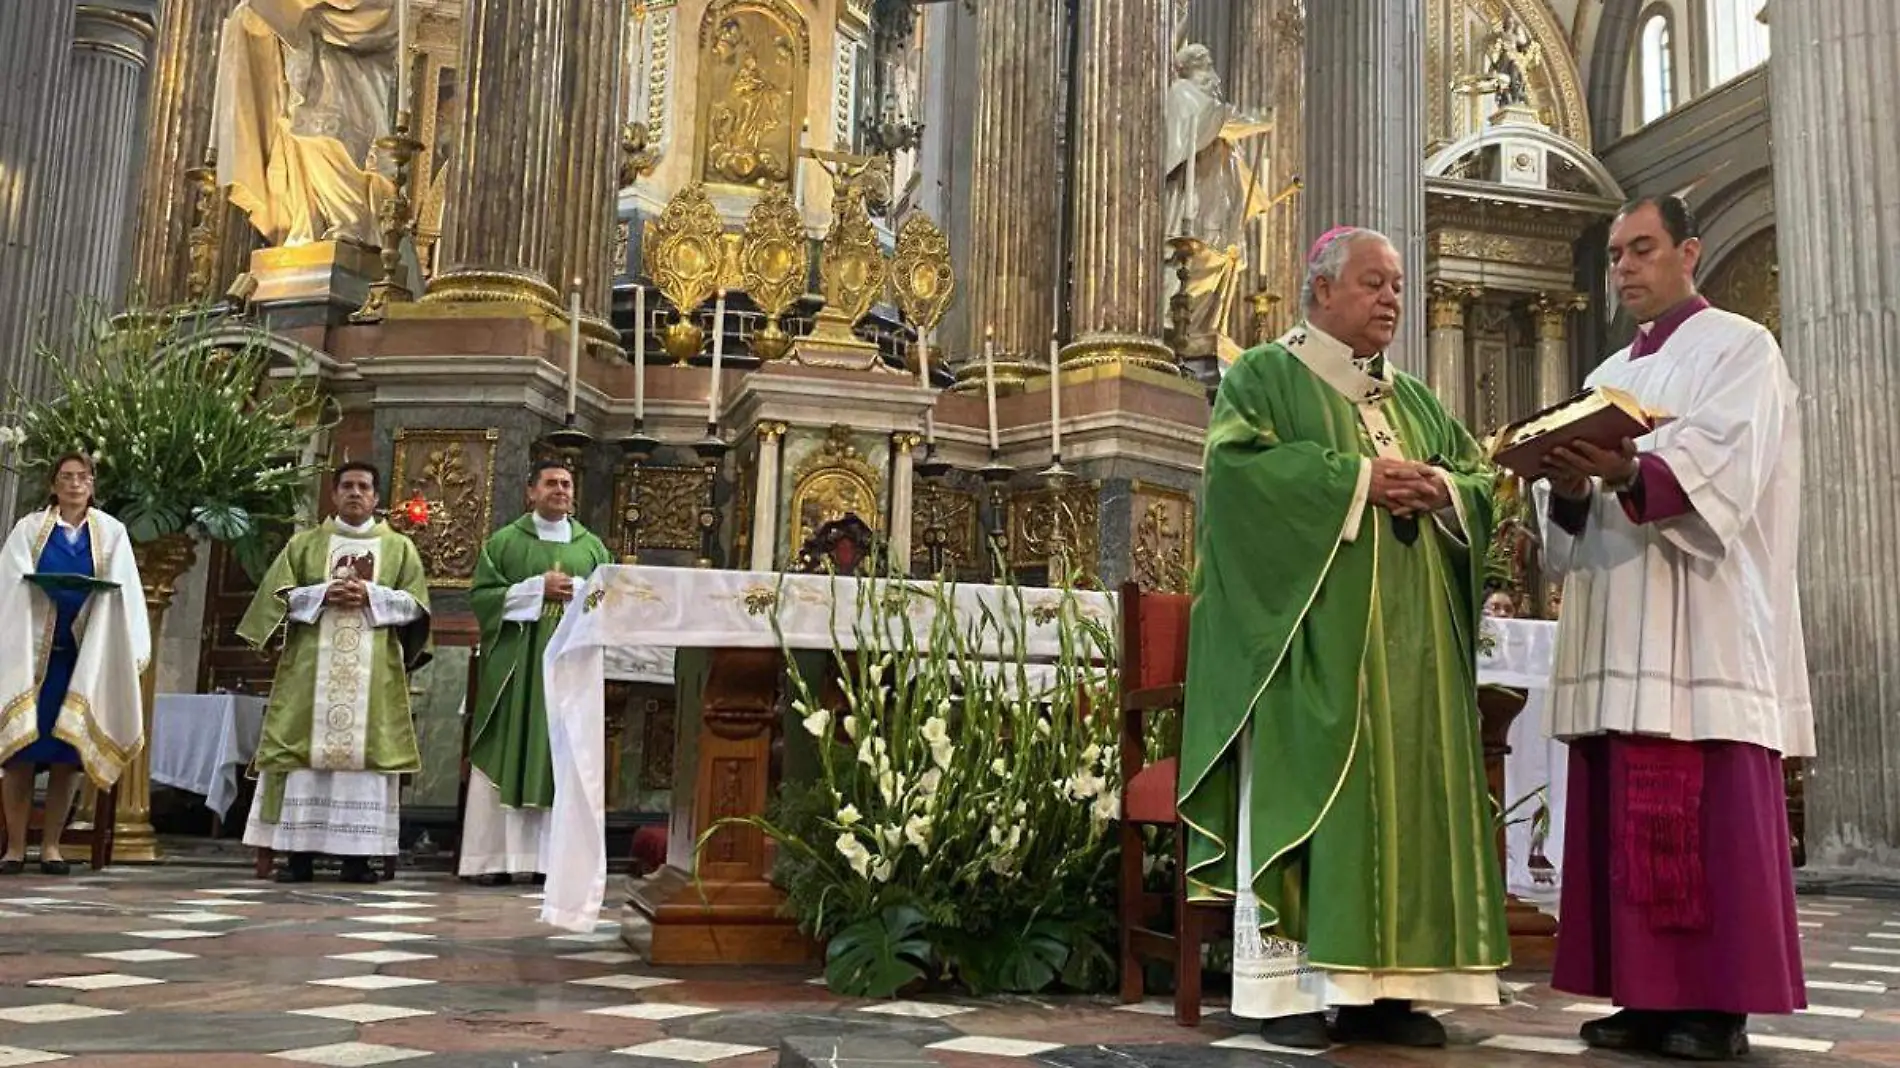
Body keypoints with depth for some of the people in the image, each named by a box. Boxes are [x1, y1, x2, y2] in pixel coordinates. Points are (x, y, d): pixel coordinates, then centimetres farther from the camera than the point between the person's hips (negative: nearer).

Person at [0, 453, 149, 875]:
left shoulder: (111, 532, 10)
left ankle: (51, 846, 6)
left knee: (67, 750, 0)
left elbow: (123, 591, 3)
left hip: (84, 654, 1)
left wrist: (130, 652, -10)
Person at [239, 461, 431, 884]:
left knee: (365, 752, -5)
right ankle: (299, 852, -1)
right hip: (310, 668, 1)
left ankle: (357, 854, -2)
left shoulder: (400, 547, 12)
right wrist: (323, 594, -10)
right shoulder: (304, 544, 14)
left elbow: (415, 604, 4)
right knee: (306, 751, -4)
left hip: (374, 673, -1)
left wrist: (371, 596, -11)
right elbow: (279, 595, 5)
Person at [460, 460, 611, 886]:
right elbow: (481, 595, -1)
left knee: (561, 760, 0)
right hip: (515, 667, -2)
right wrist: (537, 589, -11)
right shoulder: (504, 541, 7)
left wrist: (577, 593, -8)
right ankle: (494, 857, 0)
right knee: (505, 759, -3)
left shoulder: (592, 546, 13)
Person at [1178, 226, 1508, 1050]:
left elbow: (1479, 480, 16)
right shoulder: (1264, 377, 3)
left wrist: (1440, 488, -8)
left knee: (1401, 790, 3)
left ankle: (1378, 984, 7)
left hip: (1406, 639, 7)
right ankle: (1284, 983, -5)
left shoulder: (1416, 399, 23)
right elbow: (1240, 463, -15)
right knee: (1302, 788, -8)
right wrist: (1359, 477, -17)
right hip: (1311, 635, -6)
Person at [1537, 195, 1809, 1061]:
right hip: (1619, 626, 7)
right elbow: (1579, 517, 16)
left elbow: (1724, 466, -14)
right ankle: (1648, 995, 8)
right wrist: (1569, 489, -7)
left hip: (1704, 623, -6)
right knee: (1627, 815, 3)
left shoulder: (1740, 347, 4)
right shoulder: (1608, 378, 23)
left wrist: (1632, 475, -30)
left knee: (1709, 813, -8)